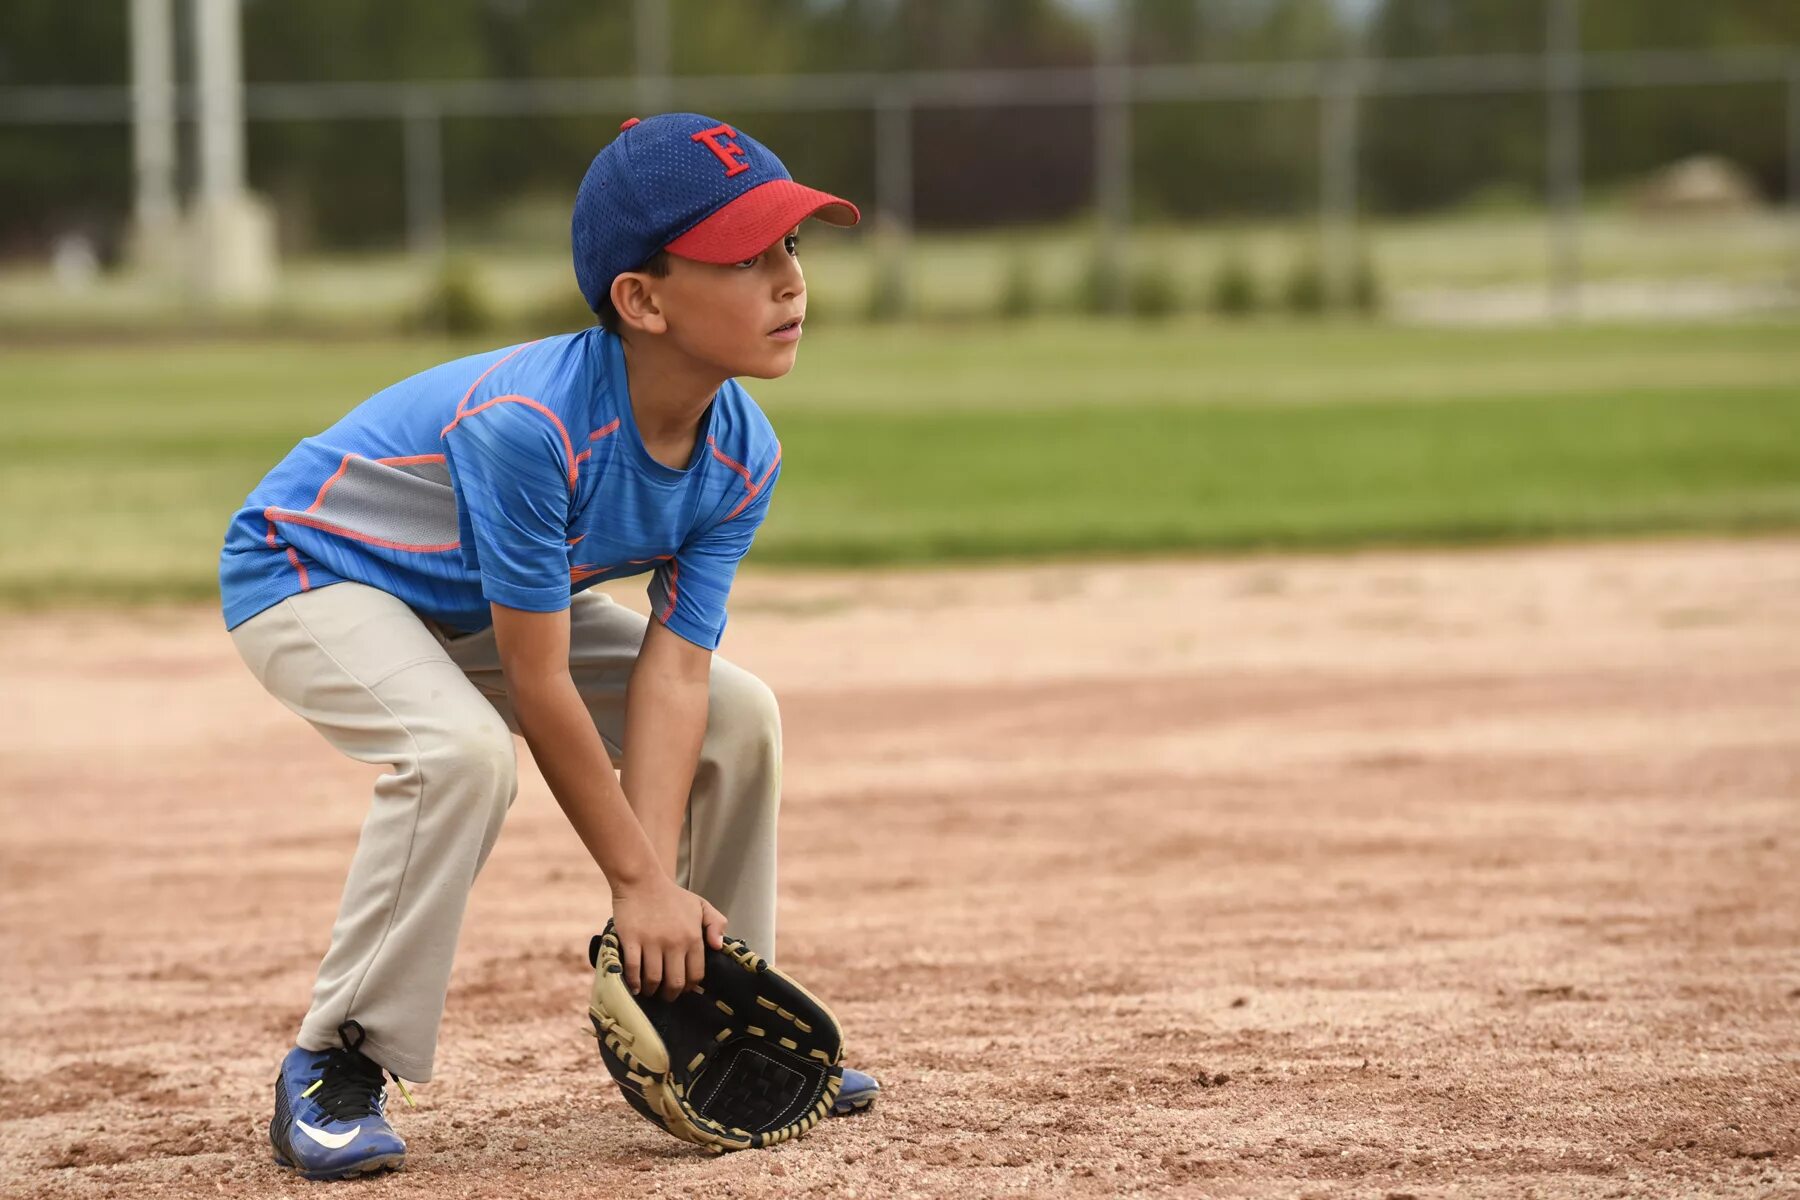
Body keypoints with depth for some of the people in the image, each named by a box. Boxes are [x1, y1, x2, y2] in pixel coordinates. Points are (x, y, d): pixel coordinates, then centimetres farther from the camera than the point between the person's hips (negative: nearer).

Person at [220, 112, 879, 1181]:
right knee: (462, 750, -34)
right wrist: (637, 882, -26)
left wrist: (661, 879, -26)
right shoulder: (529, 423, -39)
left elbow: (671, 667, -16)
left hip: (476, 607, 8)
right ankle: (335, 1070, -20)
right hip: (309, 572, -8)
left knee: (736, 714, 3)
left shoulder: (744, 458, -16)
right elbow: (540, 686, -34)